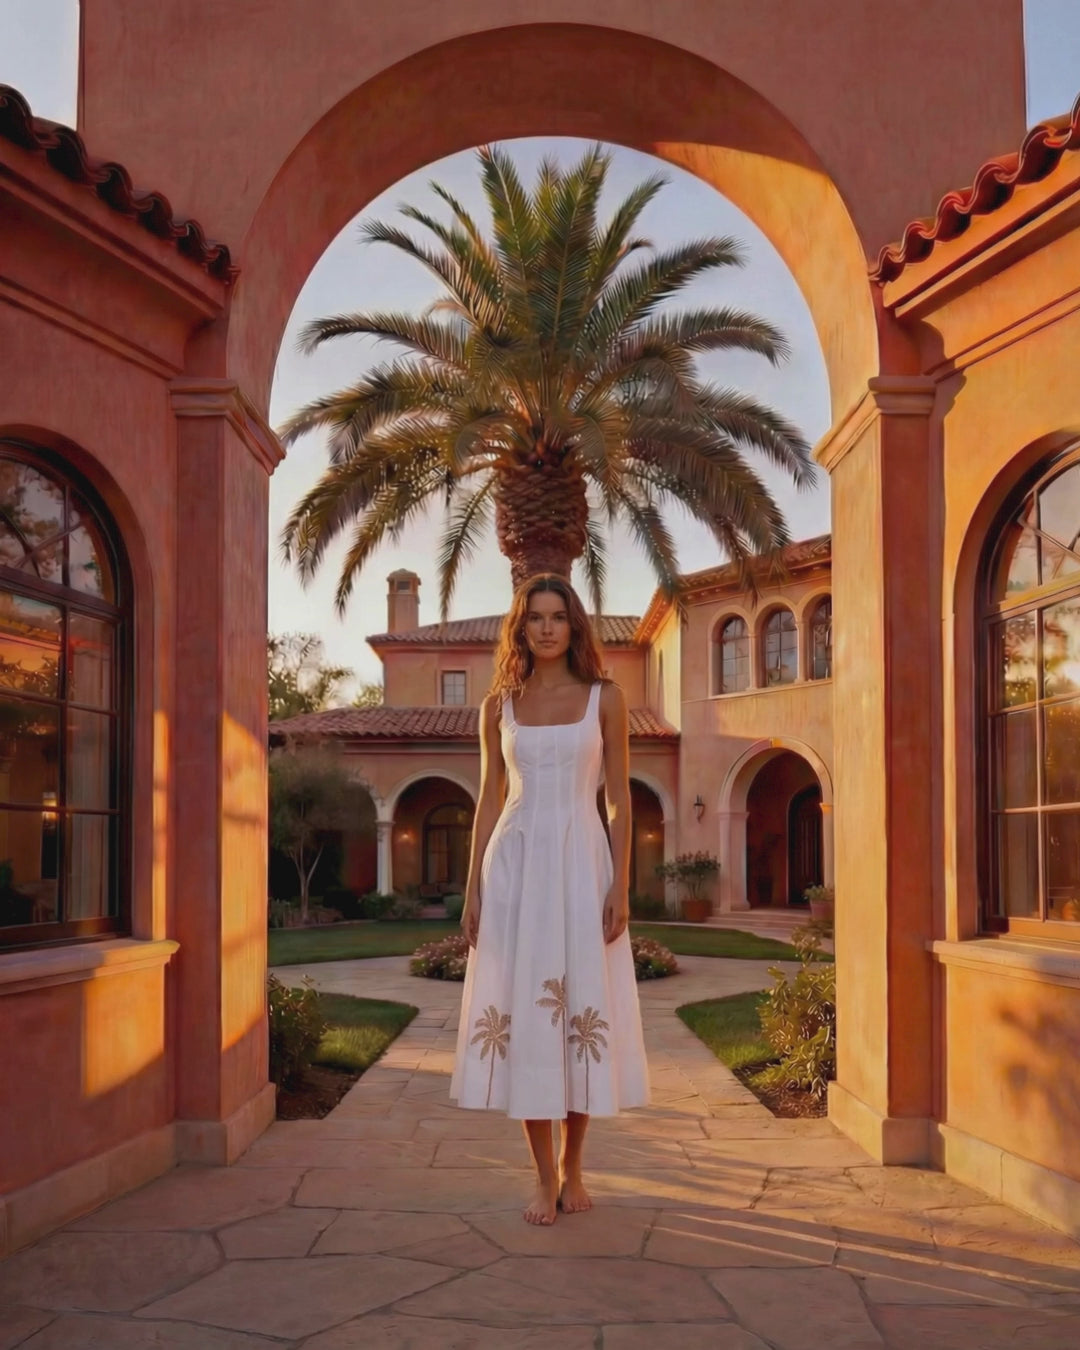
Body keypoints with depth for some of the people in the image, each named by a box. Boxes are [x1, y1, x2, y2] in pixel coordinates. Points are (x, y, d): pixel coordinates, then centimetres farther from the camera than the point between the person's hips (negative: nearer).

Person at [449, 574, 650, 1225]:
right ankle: (546, 1177, 11)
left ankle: (572, 1166, 20)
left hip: (581, 862, -1)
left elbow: (620, 800, 2)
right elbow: (490, 802, 10)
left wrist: (621, 886, -6)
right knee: (521, 1010, 0)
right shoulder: (500, 705, 8)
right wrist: (474, 890, 4)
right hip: (516, 864, 1)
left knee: (583, 1010, 2)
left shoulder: (604, 698, 4)